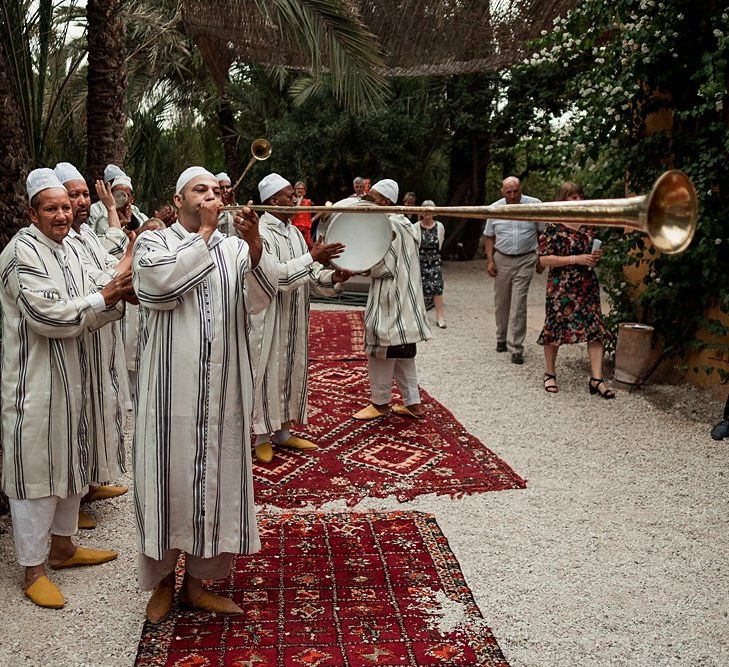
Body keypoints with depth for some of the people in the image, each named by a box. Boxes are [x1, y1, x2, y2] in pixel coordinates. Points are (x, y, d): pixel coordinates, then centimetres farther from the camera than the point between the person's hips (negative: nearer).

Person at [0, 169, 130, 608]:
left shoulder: (68, 249, 10)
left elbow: (87, 316, 11)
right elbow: (48, 316, -23)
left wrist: (117, 298, -6)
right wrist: (104, 296, -18)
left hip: (69, 376, 9)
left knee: (68, 458, 17)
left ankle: (62, 547, 34)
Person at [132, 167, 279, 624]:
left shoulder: (235, 248, 8)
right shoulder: (153, 242, 3)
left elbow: (260, 299, -9)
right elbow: (163, 285, -19)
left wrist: (254, 244, -24)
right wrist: (205, 233, -11)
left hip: (223, 388, 3)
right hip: (172, 388, -2)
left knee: (217, 477, 8)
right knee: (170, 475, 6)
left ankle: (197, 581, 25)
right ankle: (163, 578, 25)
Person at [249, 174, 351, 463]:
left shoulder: (294, 231, 11)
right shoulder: (260, 232, -14)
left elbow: (309, 272, 10)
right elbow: (274, 272, -25)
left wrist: (332, 277, -9)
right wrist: (312, 257, -25)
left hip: (295, 317, 8)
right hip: (268, 317, -8)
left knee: (292, 370, 13)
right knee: (268, 372, 0)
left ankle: (283, 432, 26)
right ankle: (263, 437, 13)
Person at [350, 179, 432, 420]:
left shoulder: (387, 227, -17)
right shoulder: (404, 223, 12)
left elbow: (381, 267, -20)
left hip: (389, 303, -9)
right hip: (405, 302, 9)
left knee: (381, 354, 4)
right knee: (404, 355, 14)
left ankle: (380, 402, 16)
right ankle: (413, 402, 19)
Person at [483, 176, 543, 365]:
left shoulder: (535, 205, -3)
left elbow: (542, 233, 5)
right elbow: (489, 237, 9)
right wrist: (490, 260, 1)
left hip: (525, 261, -2)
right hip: (501, 260, 3)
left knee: (518, 305, -8)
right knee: (501, 303, 11)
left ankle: (515, 347, -5)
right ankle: (502, 339, 30)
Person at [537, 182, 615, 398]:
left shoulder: (588, 226, 11)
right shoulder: (553, 228, -7)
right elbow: (544, 259, -13)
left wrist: (597, 256, 0)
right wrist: (576, 259, -17)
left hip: (588, 285, 5)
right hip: (561, 287, -5)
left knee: (596, 329, -4)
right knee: (555, 328, 4)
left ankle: (596, 379, -1)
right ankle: (550, 374, 23)